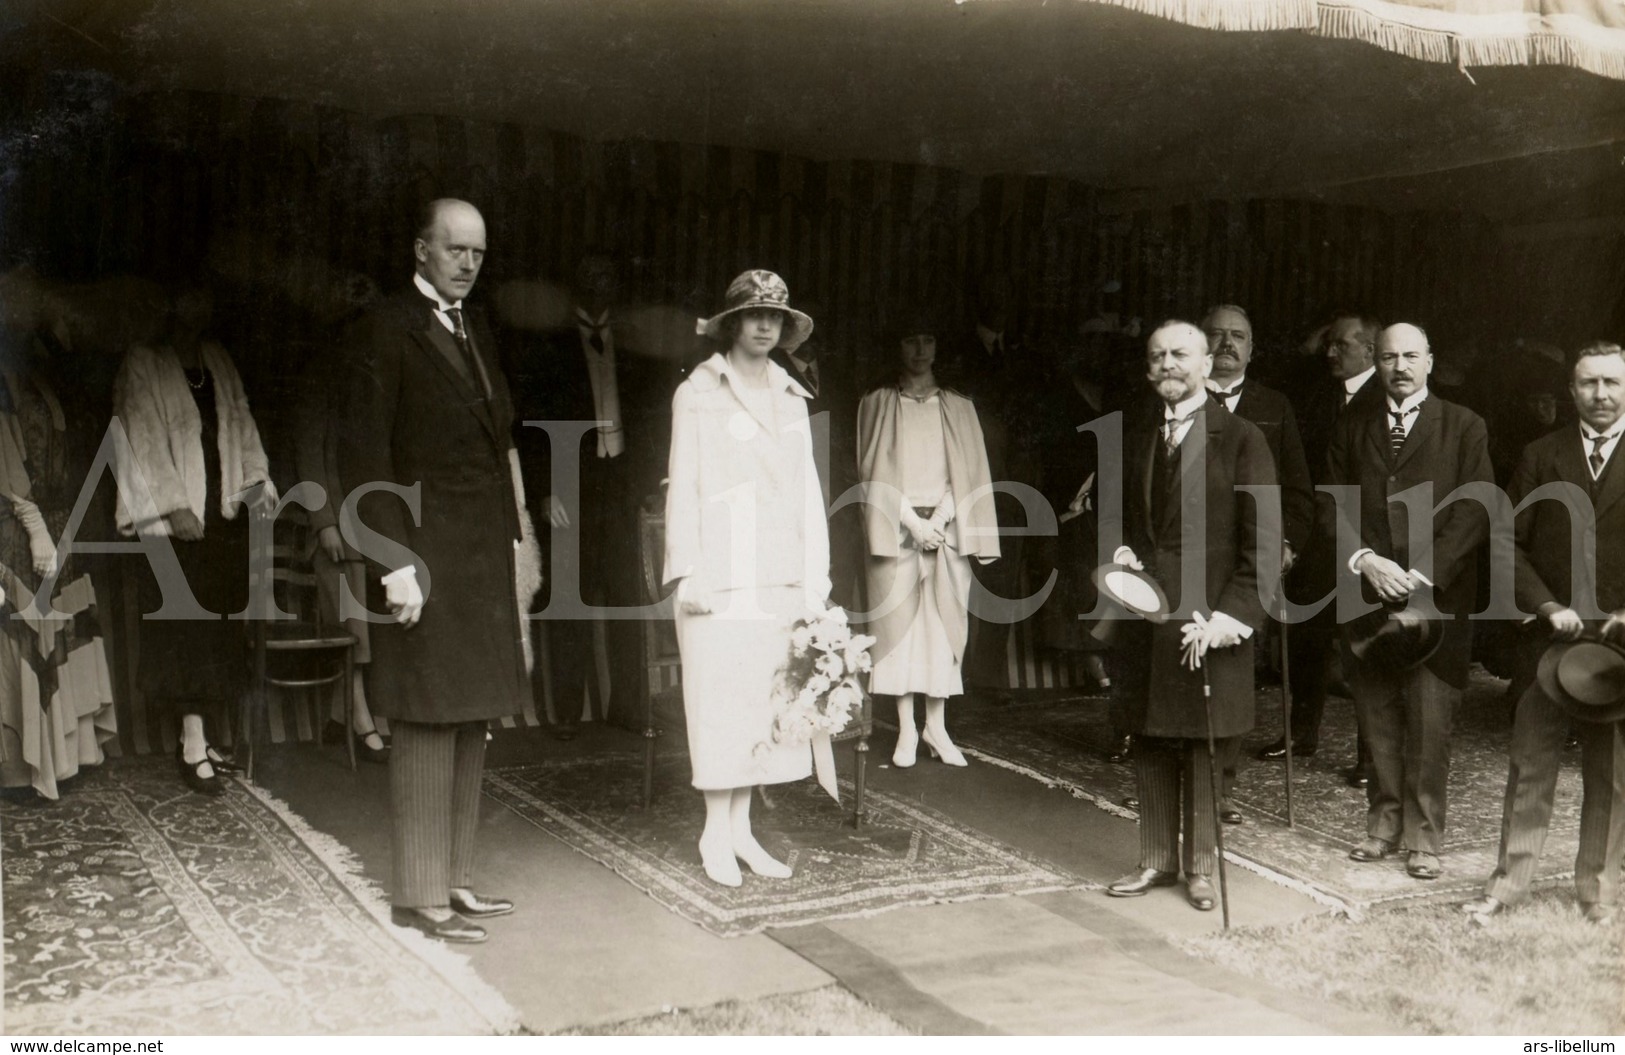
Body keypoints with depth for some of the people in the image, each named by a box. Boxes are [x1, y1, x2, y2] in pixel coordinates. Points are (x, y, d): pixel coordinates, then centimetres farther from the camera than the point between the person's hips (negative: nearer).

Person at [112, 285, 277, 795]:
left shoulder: (217, 359, 15)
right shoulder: (143, 365, -3)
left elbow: (240, 422, 14)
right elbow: (142, 440, -8)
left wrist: (256, 479, 2)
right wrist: (172, 504, -15)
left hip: (224, 512, 6)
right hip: (176, 515, -6)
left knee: (218, 623, 5)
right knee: (185, 626, -7)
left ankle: (196, 737, 14)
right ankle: (193, 743, -4)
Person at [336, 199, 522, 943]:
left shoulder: (477, 334, 17)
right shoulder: (385, 331, -7)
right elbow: (363, 457, -12)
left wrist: (511, 538, 12)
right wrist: (395, 562, -18)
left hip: (484, 557, 8)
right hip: (426, 557, -8)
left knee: (470, 724, 12)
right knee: (428, 726, -3)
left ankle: (454, 880, 22)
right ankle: (418, 895, 7)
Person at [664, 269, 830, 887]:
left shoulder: (791, 398, 16)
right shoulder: (697, 392, 2)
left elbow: (808, 490, 14)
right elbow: (682, 487, -1)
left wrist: (815, 579, 9)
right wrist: (688, 571, -10)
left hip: (780, 577, 5)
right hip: (722, 575, -5)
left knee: (765, 699, 5)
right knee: (721, 695, -4)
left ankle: (741, 828, 15)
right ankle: (716, 834, 7)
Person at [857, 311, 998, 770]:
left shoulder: (959, 408, 12)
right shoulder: (877, 404, 7)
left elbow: (969, 473, 6)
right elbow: (875, 471, 0)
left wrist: (941, 518, -9)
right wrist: (912, 521, -10)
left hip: (945, 526, 2)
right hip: (896, 526, -1)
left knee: (944, 623, -1)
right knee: (899, 620, -4)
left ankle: (936, 726, 5)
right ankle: (906, 729, 0)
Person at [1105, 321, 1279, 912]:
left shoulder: (1240, 439, -4)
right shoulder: (1135, 441, 13)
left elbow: (1263, 539, -7)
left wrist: (1234, 615, -15)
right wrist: (1121, 556, 3)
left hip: (1207, 617, -5)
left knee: (1202, 745, 3)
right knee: (1150, 744, 10)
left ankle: (1200, 866, 16)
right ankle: (1157, 859, 22)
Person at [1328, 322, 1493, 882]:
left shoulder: (1463, 427, 5)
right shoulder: (1351, 430, 14)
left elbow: (1474, 510, -2)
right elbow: (1334, 507, 9)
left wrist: (1422, 573, -12)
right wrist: (1364, 559, -9)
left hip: (1436, 595, -3)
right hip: (1366, 597, 3)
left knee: (1429, 724, -3)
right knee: (1376, 719, 7)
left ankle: (1424, 837, 6)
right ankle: (1384, 824, 17)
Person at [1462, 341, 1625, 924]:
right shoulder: (1541, 456, 6)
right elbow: (1509, 543, 3)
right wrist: (1548, 606, -9)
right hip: (1551, 635, 1)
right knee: (1529, 765, 4)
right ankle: (1509, 881, 12)